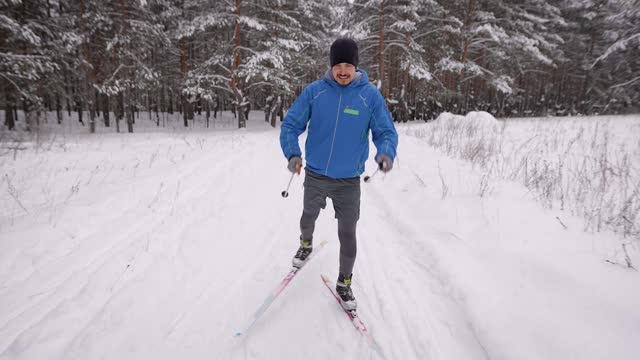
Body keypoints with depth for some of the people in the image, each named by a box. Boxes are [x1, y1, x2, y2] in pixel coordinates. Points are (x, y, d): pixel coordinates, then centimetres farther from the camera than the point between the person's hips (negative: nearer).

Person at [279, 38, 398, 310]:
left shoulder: (370, 95, -8)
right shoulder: (314, 91, -7)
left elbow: (386, 132, -6)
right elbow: (290, 125, -4)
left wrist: (386, 153, -28)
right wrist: (293, 153, -22)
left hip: (349, 181, -1)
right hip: (315, 176, 1)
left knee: (347, 234, 4)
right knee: (308, 218, 21)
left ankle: (344, 283, 27)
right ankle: (306, 244, 56)